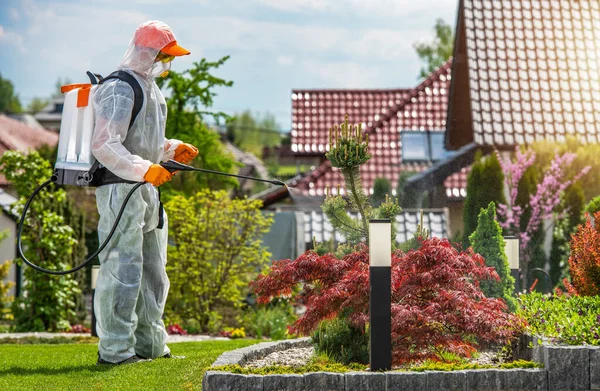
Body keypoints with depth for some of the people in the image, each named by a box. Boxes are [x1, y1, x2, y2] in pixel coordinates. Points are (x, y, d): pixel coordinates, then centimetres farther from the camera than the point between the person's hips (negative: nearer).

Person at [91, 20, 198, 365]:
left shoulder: (150, 89, 19)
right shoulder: (120, 91, -14)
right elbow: (104, 146, -21)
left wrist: (173, 149, 11)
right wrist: (144, 169, -29)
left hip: (146, 191, 11)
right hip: (120, 190, -11)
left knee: (153, 271, 15)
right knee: (123, 270, -11)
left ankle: (149, 345, 24)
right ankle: (114, 350, -6)